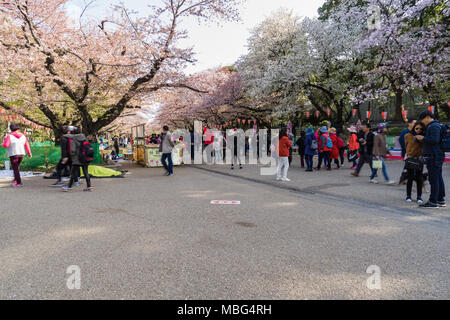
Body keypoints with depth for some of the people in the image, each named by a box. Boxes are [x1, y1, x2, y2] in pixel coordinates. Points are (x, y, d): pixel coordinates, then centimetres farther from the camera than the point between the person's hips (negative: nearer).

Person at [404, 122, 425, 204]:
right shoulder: (408, 136, -2)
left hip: (419, 159, 2)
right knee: (410, 178, 2)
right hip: (410, 159, -2)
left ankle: (419, 197, 12)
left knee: (419, 179, 3)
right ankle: (408, 196, 14)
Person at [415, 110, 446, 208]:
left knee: (434, 179, -10)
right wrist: (422, 138, 18)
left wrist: (423, 138, -12)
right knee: (439, 179, 12)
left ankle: (433, 201, -9)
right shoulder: (435, 126, 21)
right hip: (438, 156, 10)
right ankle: (441, 200, 17)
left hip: (433, 157, -10)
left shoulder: (434, 126, -12)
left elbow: (435, 140, -23)